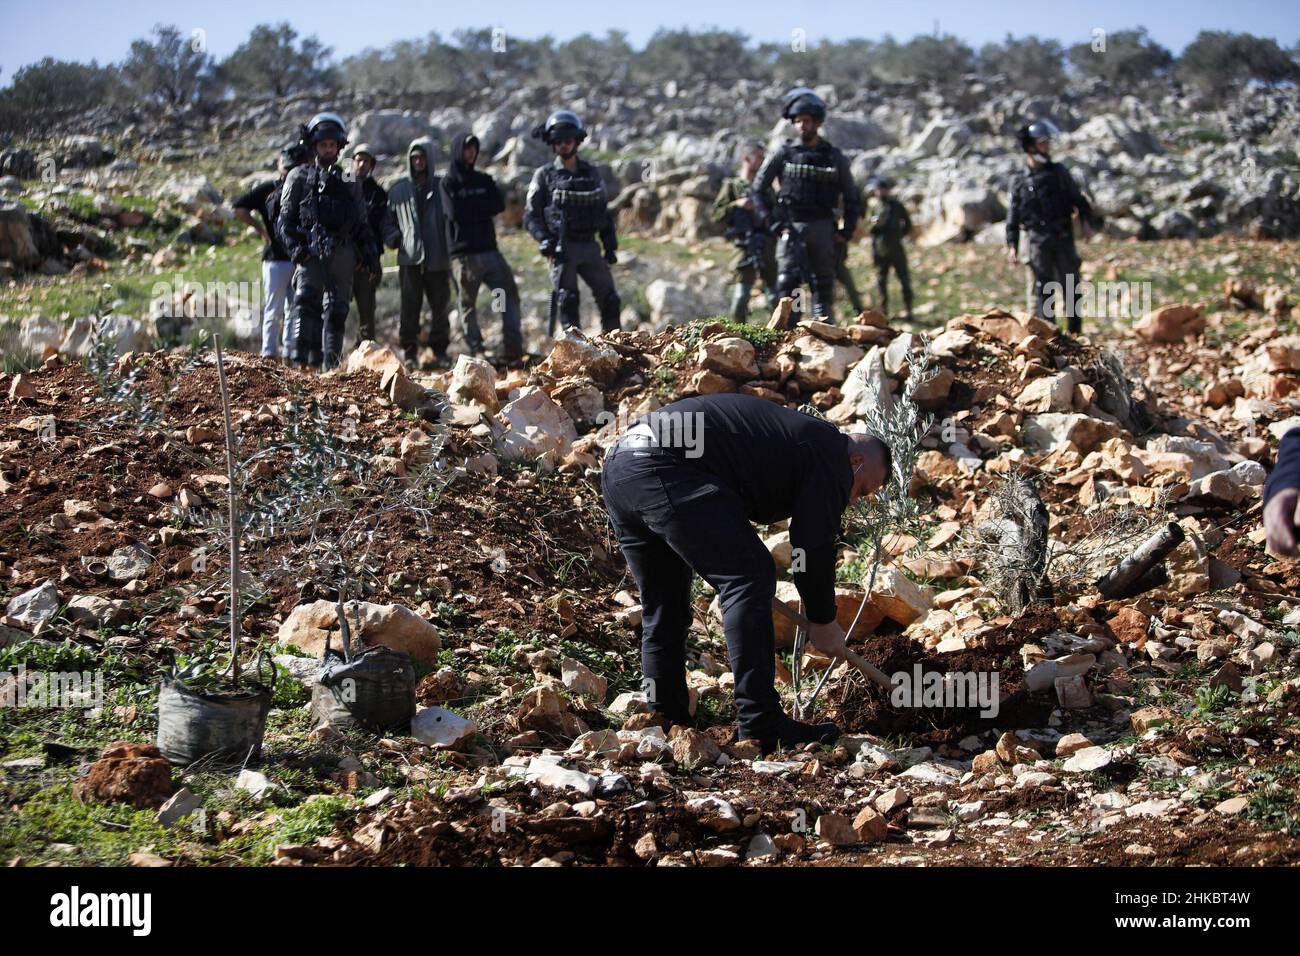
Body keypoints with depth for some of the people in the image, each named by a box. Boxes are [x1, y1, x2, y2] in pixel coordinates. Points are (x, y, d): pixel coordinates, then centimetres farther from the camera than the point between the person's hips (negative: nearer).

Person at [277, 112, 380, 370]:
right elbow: (285, 217, 6)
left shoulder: (349, 182, 20)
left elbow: (361, 223, 22)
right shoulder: (299, 177, 11)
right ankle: (305, 356, -26)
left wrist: (370, 253, 12)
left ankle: (331, 363, 3)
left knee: (337, 308, 1)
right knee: (306, 298, -19)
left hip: (342, 252, 3)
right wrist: (294, 245, -9)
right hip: (311, 250, -3)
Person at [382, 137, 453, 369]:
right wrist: (394, 238, 0)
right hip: (410, 259, 0)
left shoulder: (442, 187, 8)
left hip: (439, 259, 0)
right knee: (410, 308, -3)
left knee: (441, 307, 3)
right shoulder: (398, 189, 11)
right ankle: (409, 353, 3)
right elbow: (388, 221, 18)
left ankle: (440, 351, 13)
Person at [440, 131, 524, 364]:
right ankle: (477, 351, 8)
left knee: (508, 293, -6)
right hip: (463, 253, -4)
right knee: (468, 303, 1)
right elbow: (454, 212, -12)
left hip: (489, 250, 4)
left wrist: (469, 207, -7)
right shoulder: (448, 183, 4)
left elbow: (499, 204, -1)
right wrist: (481, 207, -4)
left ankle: (512, 349, -8)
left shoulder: (484, 180, 17)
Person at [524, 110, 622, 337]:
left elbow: (604, 211, 18)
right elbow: (531, 215, -2)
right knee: (567, 300, -8)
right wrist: (544, 239, -18)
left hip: (590, 247, 4)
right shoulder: (545, 175, 2)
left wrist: (610, 245, 9)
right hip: (563, 248, -4)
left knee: (609, 299, 0)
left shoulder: (591, 173, 12)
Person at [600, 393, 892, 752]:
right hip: (665, 469, -10)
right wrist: (825, 623, 12)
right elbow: (815, 546, 1)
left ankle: (666, 721, 23)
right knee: (748, 578, -11)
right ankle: (760, 722, -14)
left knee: (662, 606, 19)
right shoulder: (832, 455, 4)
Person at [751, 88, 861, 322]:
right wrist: (775, 223, -4)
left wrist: (846, 232, 4)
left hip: (823, 229, 2)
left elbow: (852, 198, 15)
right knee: (788, 281, -16)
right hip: (791, 228, -2)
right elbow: (757, 190, 3)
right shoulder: (783, 154, 2)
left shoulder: (834, 158, 6)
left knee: (823, 287, 4)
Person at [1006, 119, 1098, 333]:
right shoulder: (1020, 182, 5)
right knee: (1044, 290, -1)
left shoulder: (1059, 173, 7)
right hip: (1038, 242, -1)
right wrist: (1012, 246, -3)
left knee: (1071, 289, 1)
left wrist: (1086, 221, -6)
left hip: (1063, 239, 1)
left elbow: (1079, 200, 11)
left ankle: (1076, 333, 7)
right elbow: (1013, 218, 7)